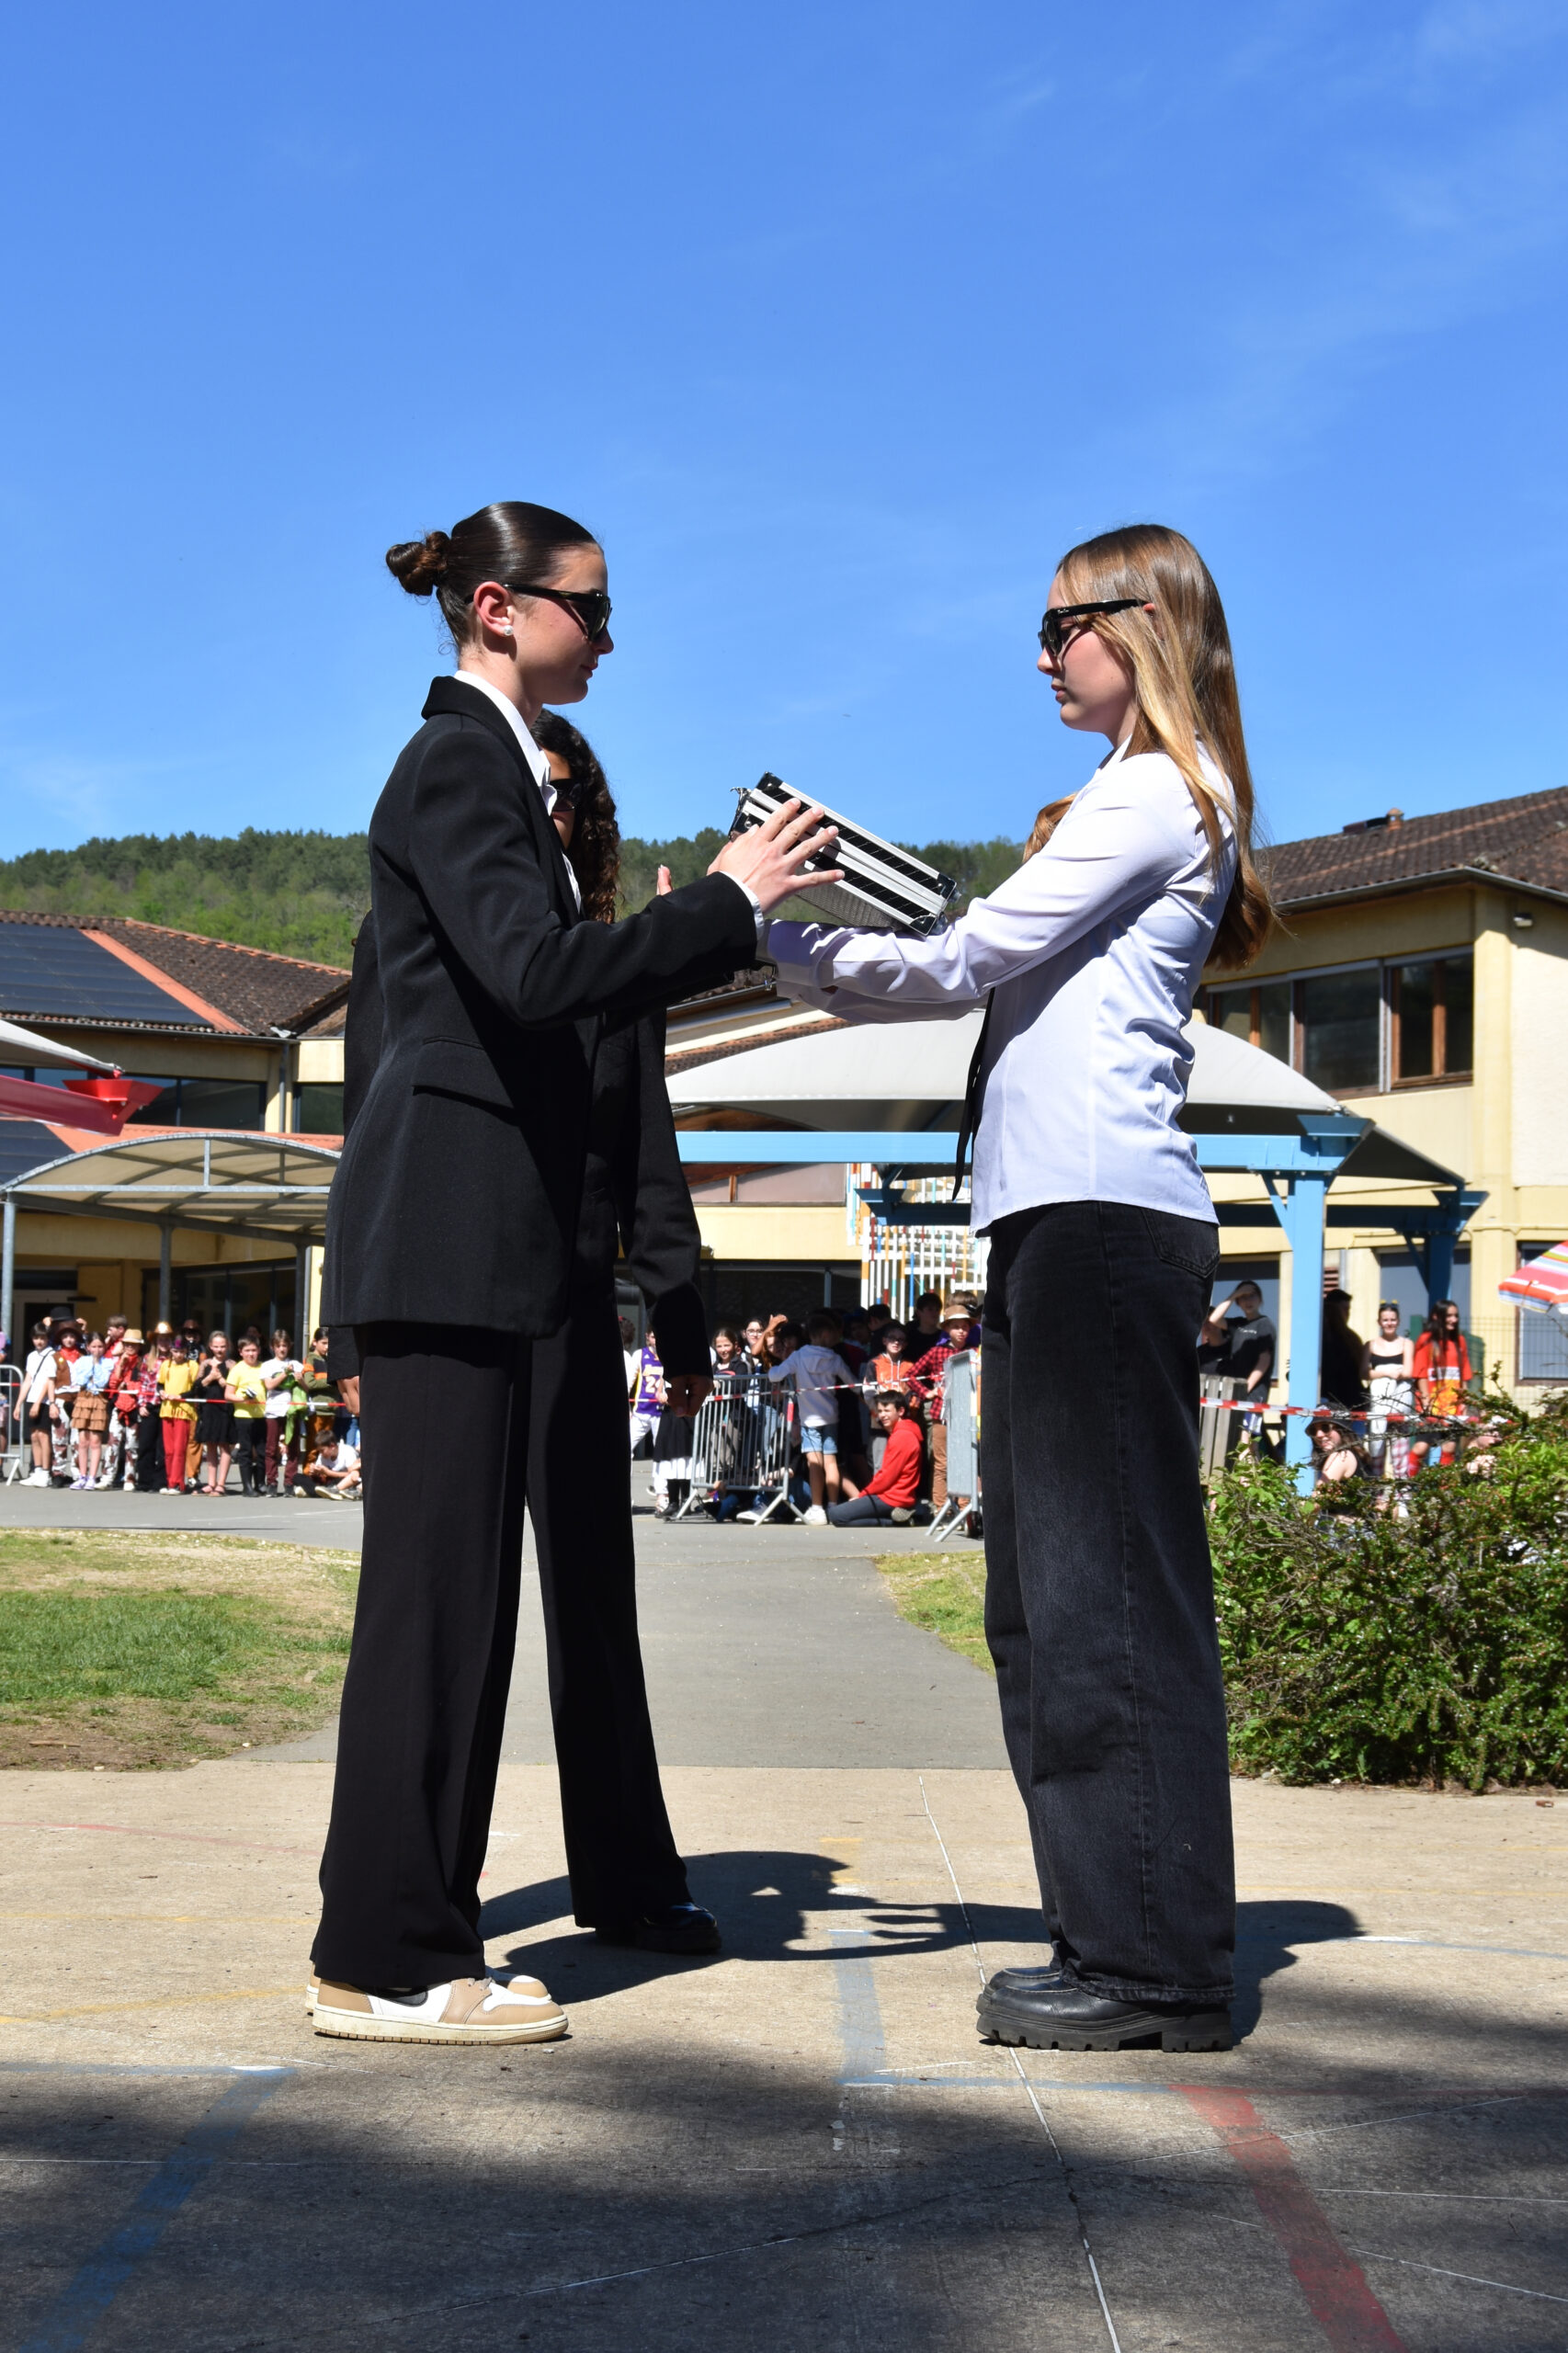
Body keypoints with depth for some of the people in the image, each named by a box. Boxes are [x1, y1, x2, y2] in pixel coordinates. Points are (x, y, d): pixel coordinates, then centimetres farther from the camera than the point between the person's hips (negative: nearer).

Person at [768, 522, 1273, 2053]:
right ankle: (1116, 1937, 15)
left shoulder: (1158, 793, -5)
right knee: (1046, 1596, 10)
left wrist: (774, 937, -2)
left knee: (1111, 1589, -9)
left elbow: (963, 961, -10)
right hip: (1065, 1222, 10)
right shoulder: (1147, 803, 24)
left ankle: (1158, 1967, -4)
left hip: (1108, 1223, -10)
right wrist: (811, 945, 12)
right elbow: (985, 978, 19)